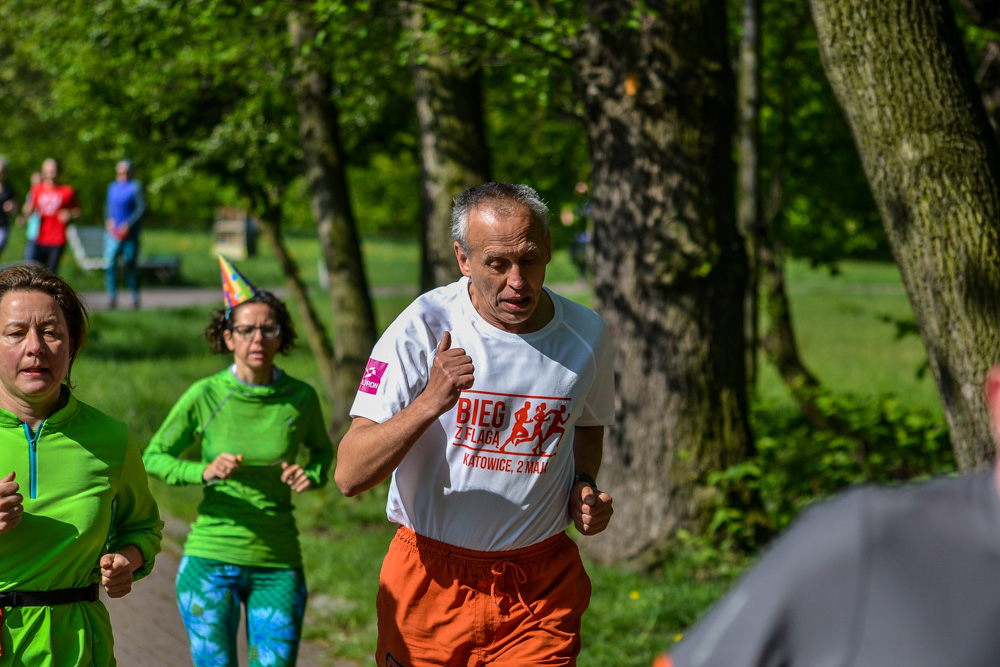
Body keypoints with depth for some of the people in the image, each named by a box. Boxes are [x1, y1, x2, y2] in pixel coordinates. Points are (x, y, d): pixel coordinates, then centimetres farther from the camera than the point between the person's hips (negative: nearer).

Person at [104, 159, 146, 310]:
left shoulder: (135, 187, -3)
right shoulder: (112, 186, 12)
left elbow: (141, 208, -9)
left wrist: (128, 225, -16)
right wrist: (108, 221, 0)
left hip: (129, 234, -4)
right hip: (113, 233, 4)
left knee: (130, 265, 1)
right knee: (110, 264, -9)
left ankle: (135, 298, 13)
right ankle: (112, 297, -4)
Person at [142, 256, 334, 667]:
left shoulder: (300, 398, -1)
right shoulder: (205, 396, -7)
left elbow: (321, 448, 19)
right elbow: (154, 458, 3)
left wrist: (313, 476, -4)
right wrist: (203, 473, -16)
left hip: (277, 567, 2)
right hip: (210, 560, -2)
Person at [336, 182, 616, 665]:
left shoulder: (586, 335, -1)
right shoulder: (422, 328, -13)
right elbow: (349, 475, -19)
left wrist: (583, 487, 1)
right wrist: (430, 403, -33)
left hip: (542, 587, 2)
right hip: (432, 583, -2)